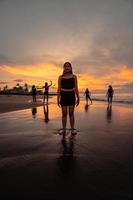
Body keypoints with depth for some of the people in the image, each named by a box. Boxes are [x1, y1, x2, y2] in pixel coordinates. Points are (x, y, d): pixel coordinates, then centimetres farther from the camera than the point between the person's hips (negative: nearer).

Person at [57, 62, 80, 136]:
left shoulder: (74, 76, 6)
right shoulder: (60, 77, 6)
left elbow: (76, 88, 5)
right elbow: (59, 89, 4)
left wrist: (78, 98, 0)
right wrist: (58, 99, -2)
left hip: (71, 96, 0)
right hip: (63, 96, 0)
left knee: (71, 113, 0)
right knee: (64, 113, 2)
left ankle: (72, 129, 8)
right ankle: (64, 130, 12)